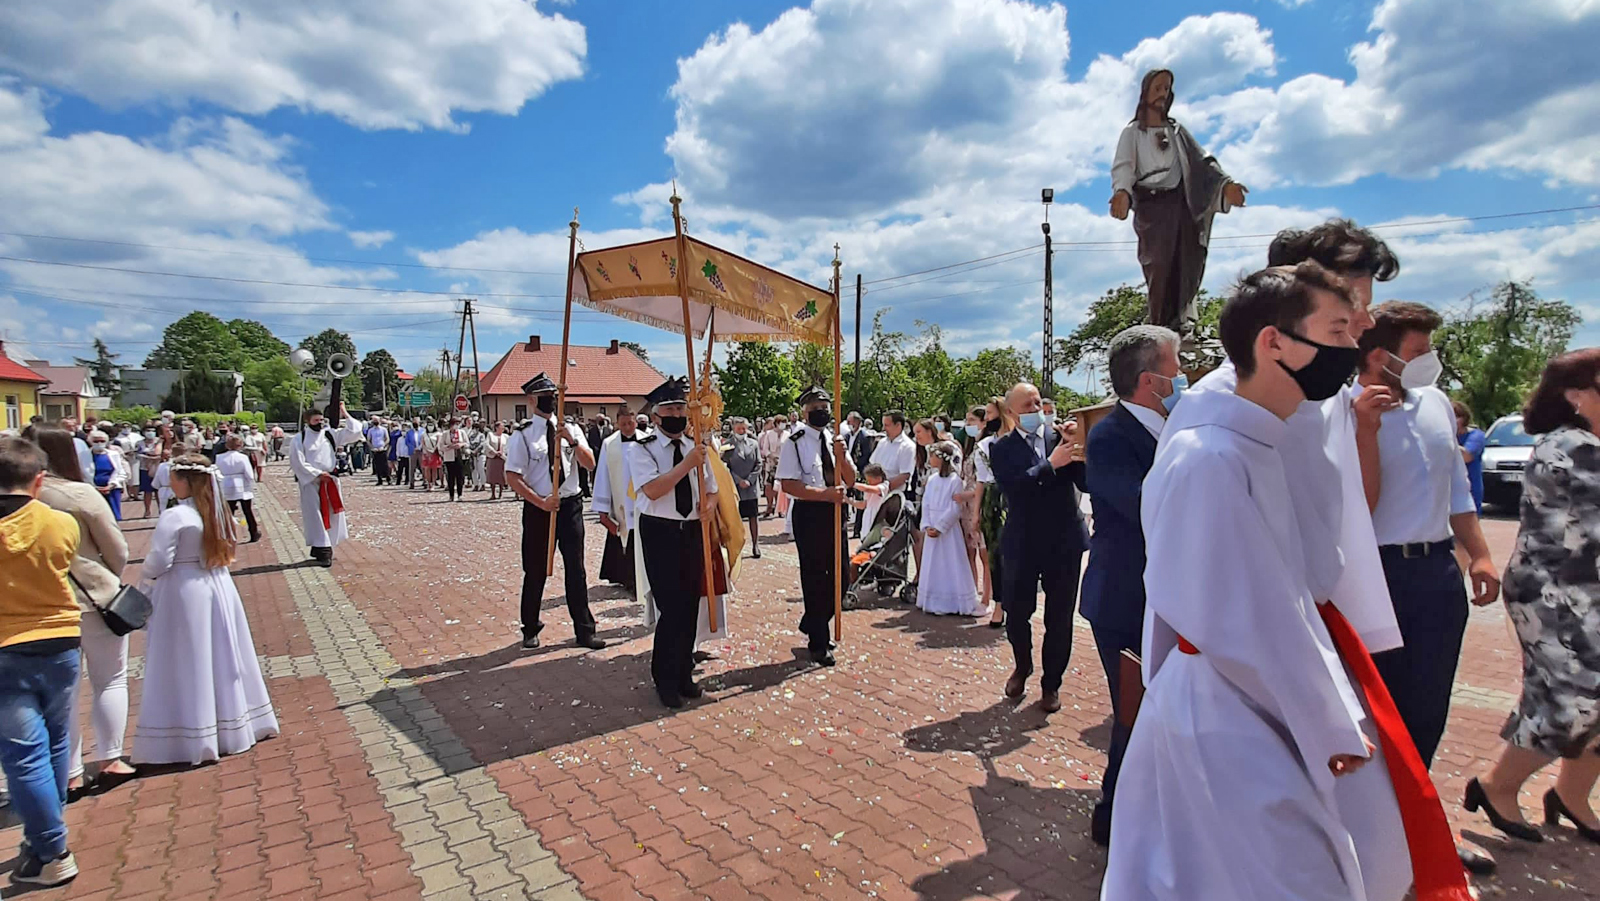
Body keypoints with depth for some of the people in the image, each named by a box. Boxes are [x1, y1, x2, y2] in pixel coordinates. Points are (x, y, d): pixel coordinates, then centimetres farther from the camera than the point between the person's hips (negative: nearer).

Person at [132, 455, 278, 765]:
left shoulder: (174, 516, -17)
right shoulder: (216, 512, 3)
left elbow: (159, 561, -16)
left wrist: (144, 577, 3)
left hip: (183, 596, -6)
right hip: (218, 589, 7)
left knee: (188, 667, 3)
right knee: (222, 659, 16)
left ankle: (192, 737, 10)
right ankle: (231, 727, 27)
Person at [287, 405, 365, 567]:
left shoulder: (330, 434, 8)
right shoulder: (299, 439, -3)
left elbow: (354, 432, 6)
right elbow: (298, 463, -7)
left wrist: (345, 414, 0)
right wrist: (317, 474, -12)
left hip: (330, 481, 5)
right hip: (310, 482, -4)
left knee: (331, 514, 6)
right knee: (316, 516, -5)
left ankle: (319, 548, 18)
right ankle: (323, 549, -4)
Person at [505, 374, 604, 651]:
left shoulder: (571, 429, 5)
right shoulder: (523, 435, -5)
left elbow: (590, 464, -1)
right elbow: (512, 477, -9)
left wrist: (572, 441, -17)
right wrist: (541, 502, -16)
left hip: (570, 505, 2)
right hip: (538, 508, -2)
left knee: (576, 569, 5)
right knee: (535, 570, 10)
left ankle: (584, 631, 14)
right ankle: (530, 629, 29)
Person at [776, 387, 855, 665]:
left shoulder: (836, 439, 8)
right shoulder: (794, 443, -8)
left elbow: (850, 480, 6)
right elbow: (788, 485, -14)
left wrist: (841, 455, -12)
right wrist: (825, 493, -22)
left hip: (835, 511, 6)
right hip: (809, 514, -6)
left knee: (840, 576, 12)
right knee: (815, 578, 2)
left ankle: (812, 625, 34)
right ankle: (818, 643, 17)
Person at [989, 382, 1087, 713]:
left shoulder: (1060, 436, 0)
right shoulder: (1002, 449, -2)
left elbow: (1086, 483, -6)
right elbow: (1012, 486, -18)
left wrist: (1075, 447, -19)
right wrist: (1051, 464, -23)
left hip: (1064, 542, 1)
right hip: (1022, 544, -1)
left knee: (1059, 618, 9)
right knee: (1017, 614, 9)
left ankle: (1051, 682, 29)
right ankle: (1022, 666, 38)